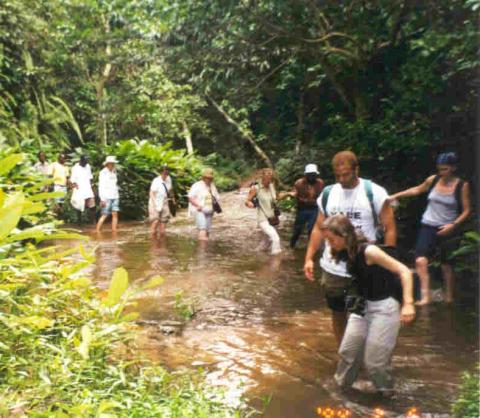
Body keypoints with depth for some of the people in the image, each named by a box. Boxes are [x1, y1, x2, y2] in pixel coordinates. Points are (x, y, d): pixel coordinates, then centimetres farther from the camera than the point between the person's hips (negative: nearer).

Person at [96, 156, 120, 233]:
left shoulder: (114, 172, 13)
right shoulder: (103, 173, -5)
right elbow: (101, 187, -9)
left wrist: (117, 196, 13)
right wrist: (102, 199, -15)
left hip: (115, 197, 5)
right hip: (107, 197, -5)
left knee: (115, 214, -3)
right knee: (104, 215, -6)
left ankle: (114, 231, 0)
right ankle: (97, 231, 3)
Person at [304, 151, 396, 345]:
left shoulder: (375, 193, -9)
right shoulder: (327, 193, 2)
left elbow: (390, 229, -7)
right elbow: (319, 228, 8)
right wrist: (309, 258, 0)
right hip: (332, 268, 4)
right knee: (338, 314, 15)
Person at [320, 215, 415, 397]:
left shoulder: (368, 251, -25)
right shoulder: (345, 253, -3)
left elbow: (404, 271, -25)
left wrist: (408, 303, -31)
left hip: (384, 306, -7)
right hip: (363, 305, 7)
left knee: (374, 359, 0)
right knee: (347, 351, 10)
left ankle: (386, 391, 27)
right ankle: (342, 384, 32)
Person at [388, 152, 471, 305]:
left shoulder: (462, 186, -6)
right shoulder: (433, 180, 1)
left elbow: (466, 210, -3)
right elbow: (417, 190, 19)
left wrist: (454, 224, -16)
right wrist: (396, 195, 18)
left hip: (447, 229, -2)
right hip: (428, 226, 2)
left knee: (446, 264, 10)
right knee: (420, 261, -15)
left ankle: (449, 296, 28)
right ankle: (425, 297, -15)